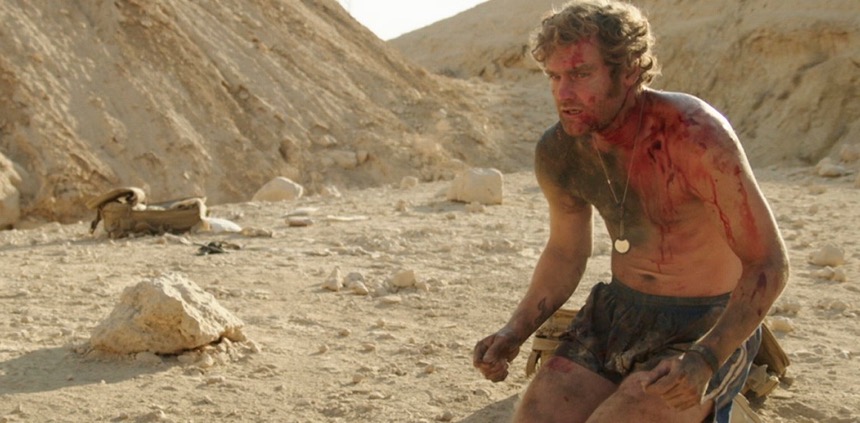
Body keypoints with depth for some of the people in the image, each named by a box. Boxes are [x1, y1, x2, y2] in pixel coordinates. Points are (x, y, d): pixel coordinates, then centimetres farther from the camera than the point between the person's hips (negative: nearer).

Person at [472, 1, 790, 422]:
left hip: (708, 327, -5)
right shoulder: (558, 152, -6)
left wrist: (706, 359, -33)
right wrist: (514, 332, -4)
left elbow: (769, 264, -19)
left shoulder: (696, 134, -25)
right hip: (619, 312, 5)